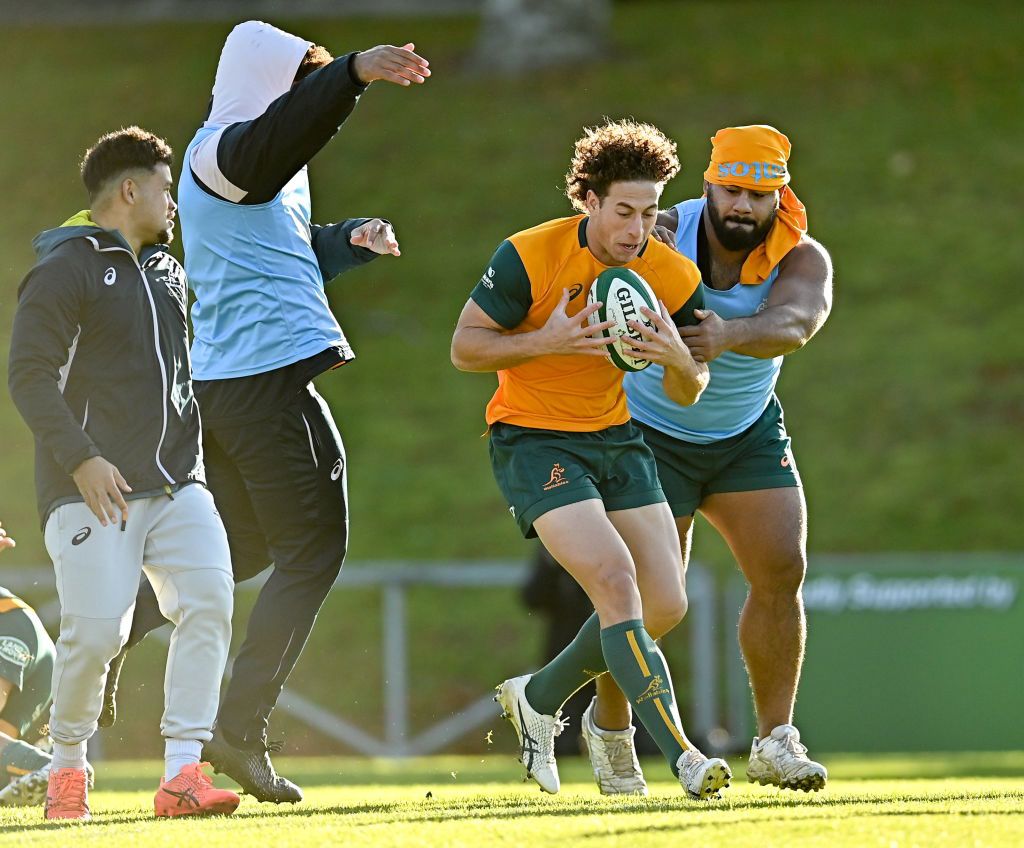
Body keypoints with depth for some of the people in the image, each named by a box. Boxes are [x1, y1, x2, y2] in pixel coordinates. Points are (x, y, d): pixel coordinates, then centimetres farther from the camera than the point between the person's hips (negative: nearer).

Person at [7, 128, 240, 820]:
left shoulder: (169, 272, 22)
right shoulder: (67, 270, -4)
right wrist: (80, 459, -22)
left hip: (177, 483, 7)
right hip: (94, 487, -7)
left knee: (209, 601, -14)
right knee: (97, 628, -14)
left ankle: (183, 772, -16)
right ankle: (67, 766, 11)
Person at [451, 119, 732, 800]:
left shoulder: (674, 278, -6)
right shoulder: (530, 257, -18)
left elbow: (689, 394, 2)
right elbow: (465, 347, -12)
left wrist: (679, 360, -21)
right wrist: (545, 342, -28)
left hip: (617, 437, 6)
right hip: (532, 438, -6)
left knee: (665, 604, 0)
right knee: (614, 577, -24)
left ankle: (540, 697, 24)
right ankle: (681, 755, -27)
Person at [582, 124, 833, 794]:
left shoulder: (803, 260, -17)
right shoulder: (662, 237, -21)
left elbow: (794, 322, -39)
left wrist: (730, 336, -59)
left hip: (749, 432, 3)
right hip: (650, 432, -3)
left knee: (782, 571, -8)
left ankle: (775, 741, 3)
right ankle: (609, 725, 17)